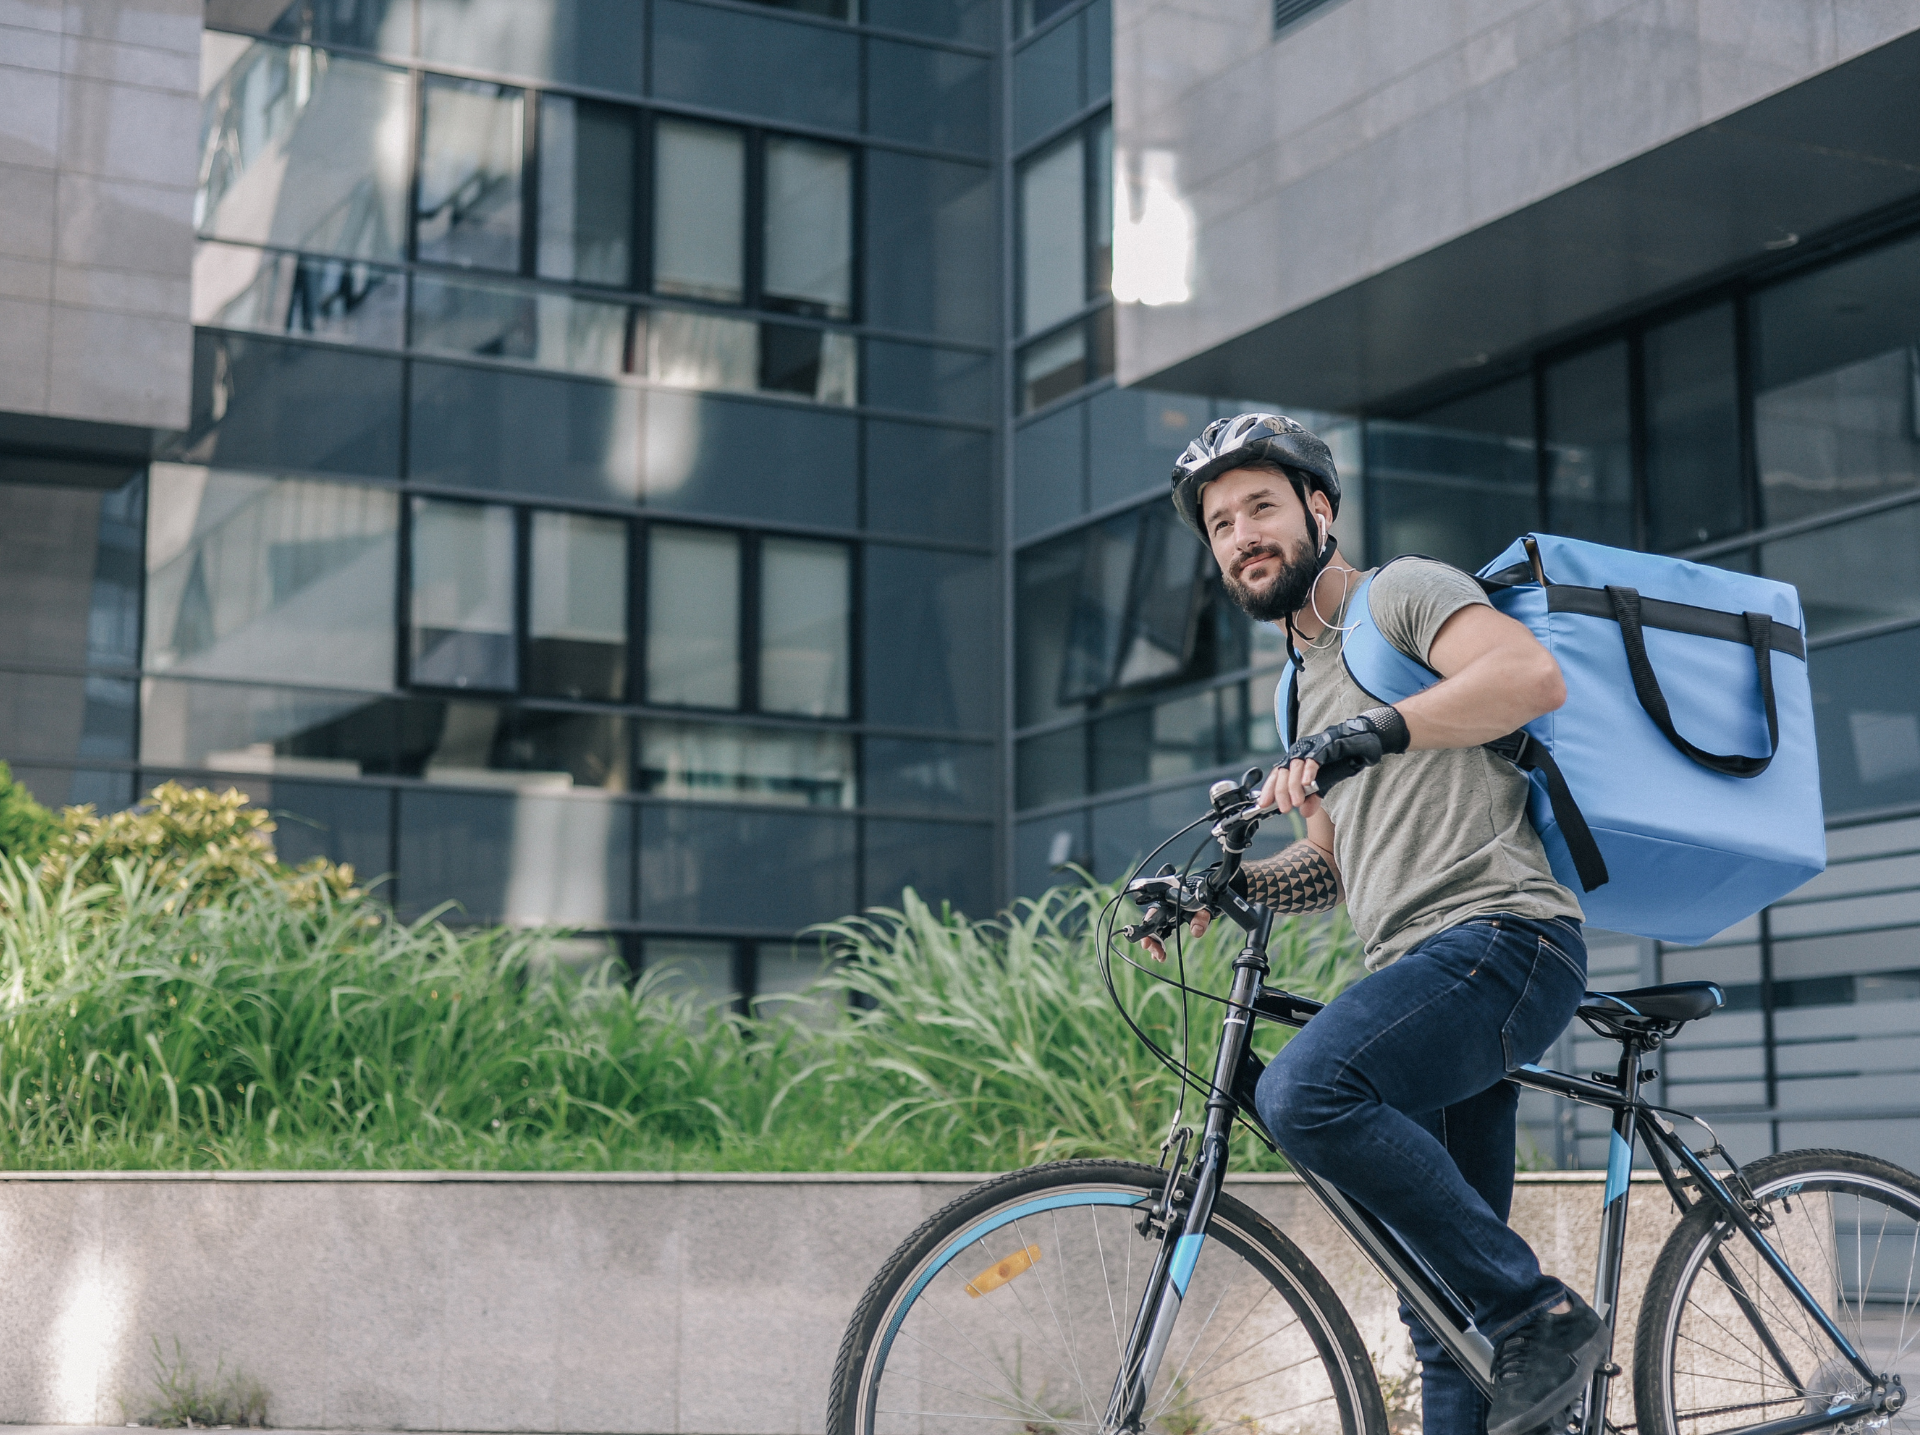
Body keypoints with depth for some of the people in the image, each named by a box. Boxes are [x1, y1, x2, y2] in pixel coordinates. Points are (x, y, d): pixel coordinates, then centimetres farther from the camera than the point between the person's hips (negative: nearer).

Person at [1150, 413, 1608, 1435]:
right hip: (1429, 970, 9)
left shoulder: (1401, 592, 2)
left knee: (1305, 1091, -31)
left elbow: (1532, 676, -18)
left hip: (1499, 932, -9)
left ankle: (1538, 1315, -21)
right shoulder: (1308, 681, 27)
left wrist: (1369, 733, -27)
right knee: (1444, 1305, 6)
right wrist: (1228, 886, 12)